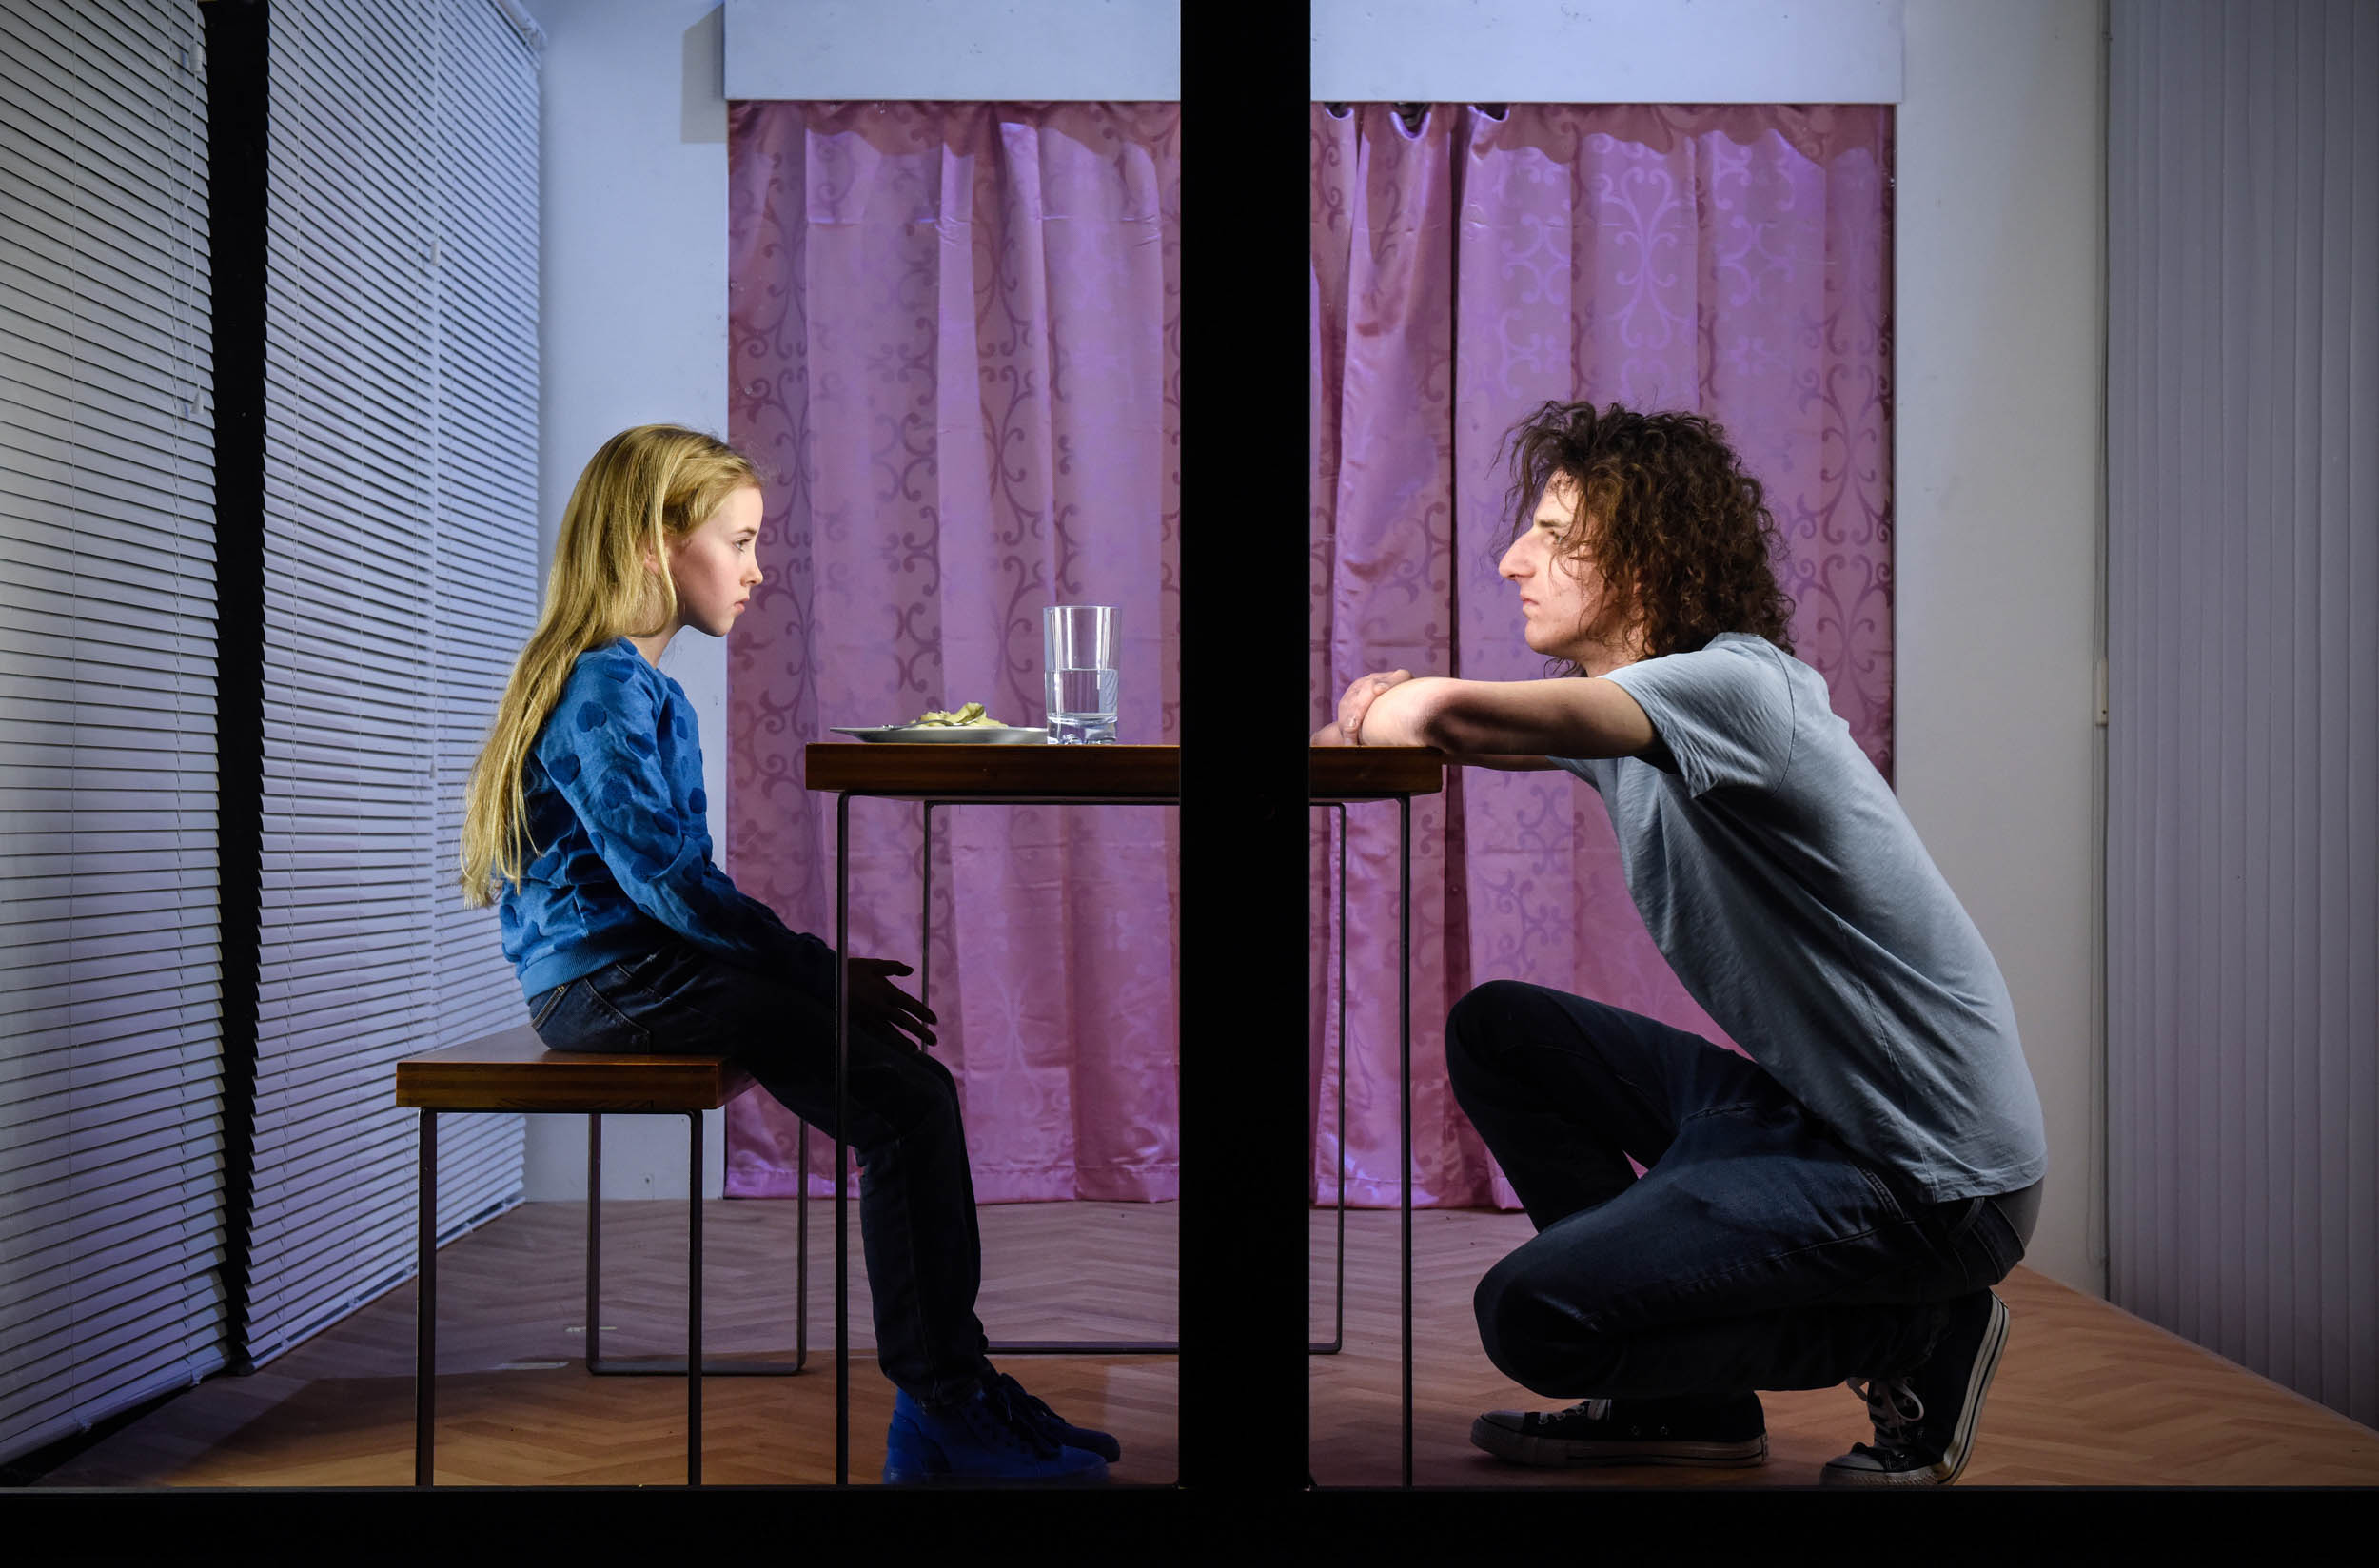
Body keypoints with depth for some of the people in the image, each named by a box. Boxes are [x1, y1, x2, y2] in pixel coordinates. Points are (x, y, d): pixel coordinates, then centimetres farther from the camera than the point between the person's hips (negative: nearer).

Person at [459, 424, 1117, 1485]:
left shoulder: (646, 689, 20)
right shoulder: (598, 690, -12)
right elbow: (668, 880, -18)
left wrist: (812, 965, 9)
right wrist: (814, 968, -14)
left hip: (640, 968, 10)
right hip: (606, 981, -10)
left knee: (907, 1082, -4)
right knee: (907, 1099, -20)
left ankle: (947, 1394, -2)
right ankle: (942, 1411, -11)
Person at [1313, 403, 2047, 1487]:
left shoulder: (1734, 684, -22)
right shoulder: (1612, 700, 8)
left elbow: (1449, 715, -36)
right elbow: (1393, 714, 17)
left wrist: (1372, 717, -12)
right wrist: (1376, 702, -8)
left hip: (1931, 1180, -9)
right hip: (1807, 1105, 9)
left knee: (1529, 1316, -16)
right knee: (1495, 1031, 10)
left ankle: (1910, 1335, 2)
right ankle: (1680, 1397, 15)